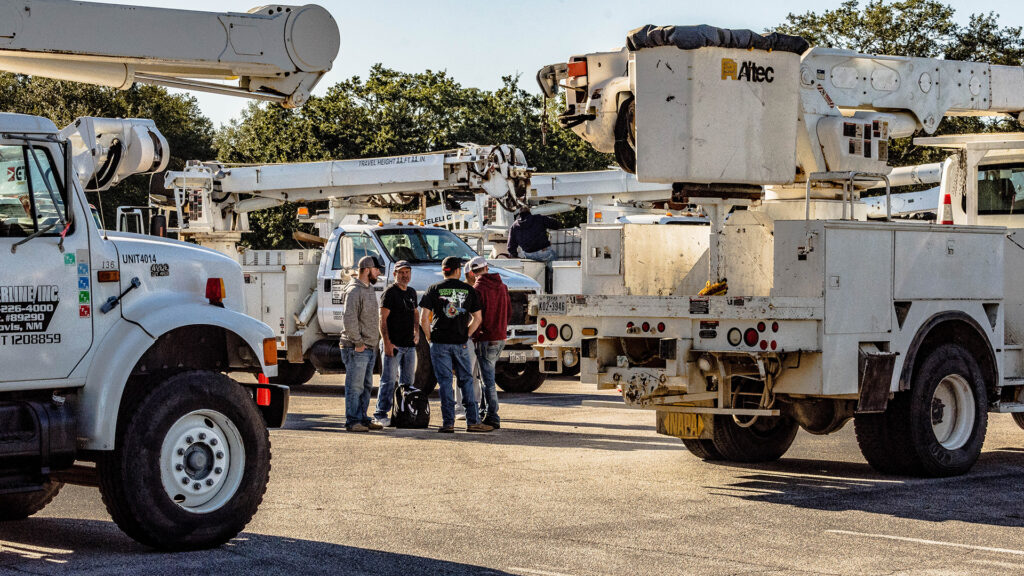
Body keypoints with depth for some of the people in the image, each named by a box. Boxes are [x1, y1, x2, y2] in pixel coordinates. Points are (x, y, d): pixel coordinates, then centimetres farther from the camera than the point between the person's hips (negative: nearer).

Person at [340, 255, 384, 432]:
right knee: (355, 386, -6)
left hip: (369, 348, 10)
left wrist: (373, 342, 16)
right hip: (356, 349, -10)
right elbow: (349, 319, -21)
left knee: (366, 386, 13)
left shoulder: (369, 289, 17)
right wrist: (358, 342, -18)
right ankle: (352, 421, -4)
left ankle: (363, 419, 20)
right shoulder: (354, 290, -13)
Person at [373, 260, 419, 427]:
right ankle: (381, 413, -3)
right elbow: (382, 319, -14)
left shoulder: (411, 292, 14)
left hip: (409, 344, 8)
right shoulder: (390, 292, -9)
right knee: (389, 380, -7)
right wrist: (386, 342, -20)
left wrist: (416, 332, 16)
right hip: (393, 344, -8)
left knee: (407, 381, 12)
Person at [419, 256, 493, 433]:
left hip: (440, 343, -1)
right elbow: (477, 319, 6)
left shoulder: (434, 290, 0)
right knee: (466, 380, 8)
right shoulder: (469, 290, 4)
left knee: (445, 381, 1)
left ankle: (448, 422, -1)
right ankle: (473, 421, 7)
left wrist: (430, 338, 6)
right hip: (461, 343, 1)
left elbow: (424, 319, -5)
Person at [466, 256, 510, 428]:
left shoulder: (478, 289, -13)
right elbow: (509, 312, 15)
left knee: (488, 379, -5)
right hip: (501, 338, 7)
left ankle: (492, 418, -5)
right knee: (487, 376, 20)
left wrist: (474, 336, -6)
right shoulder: (502, 287, 9)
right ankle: (484, 412, 29)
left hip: (485, 339, -7)